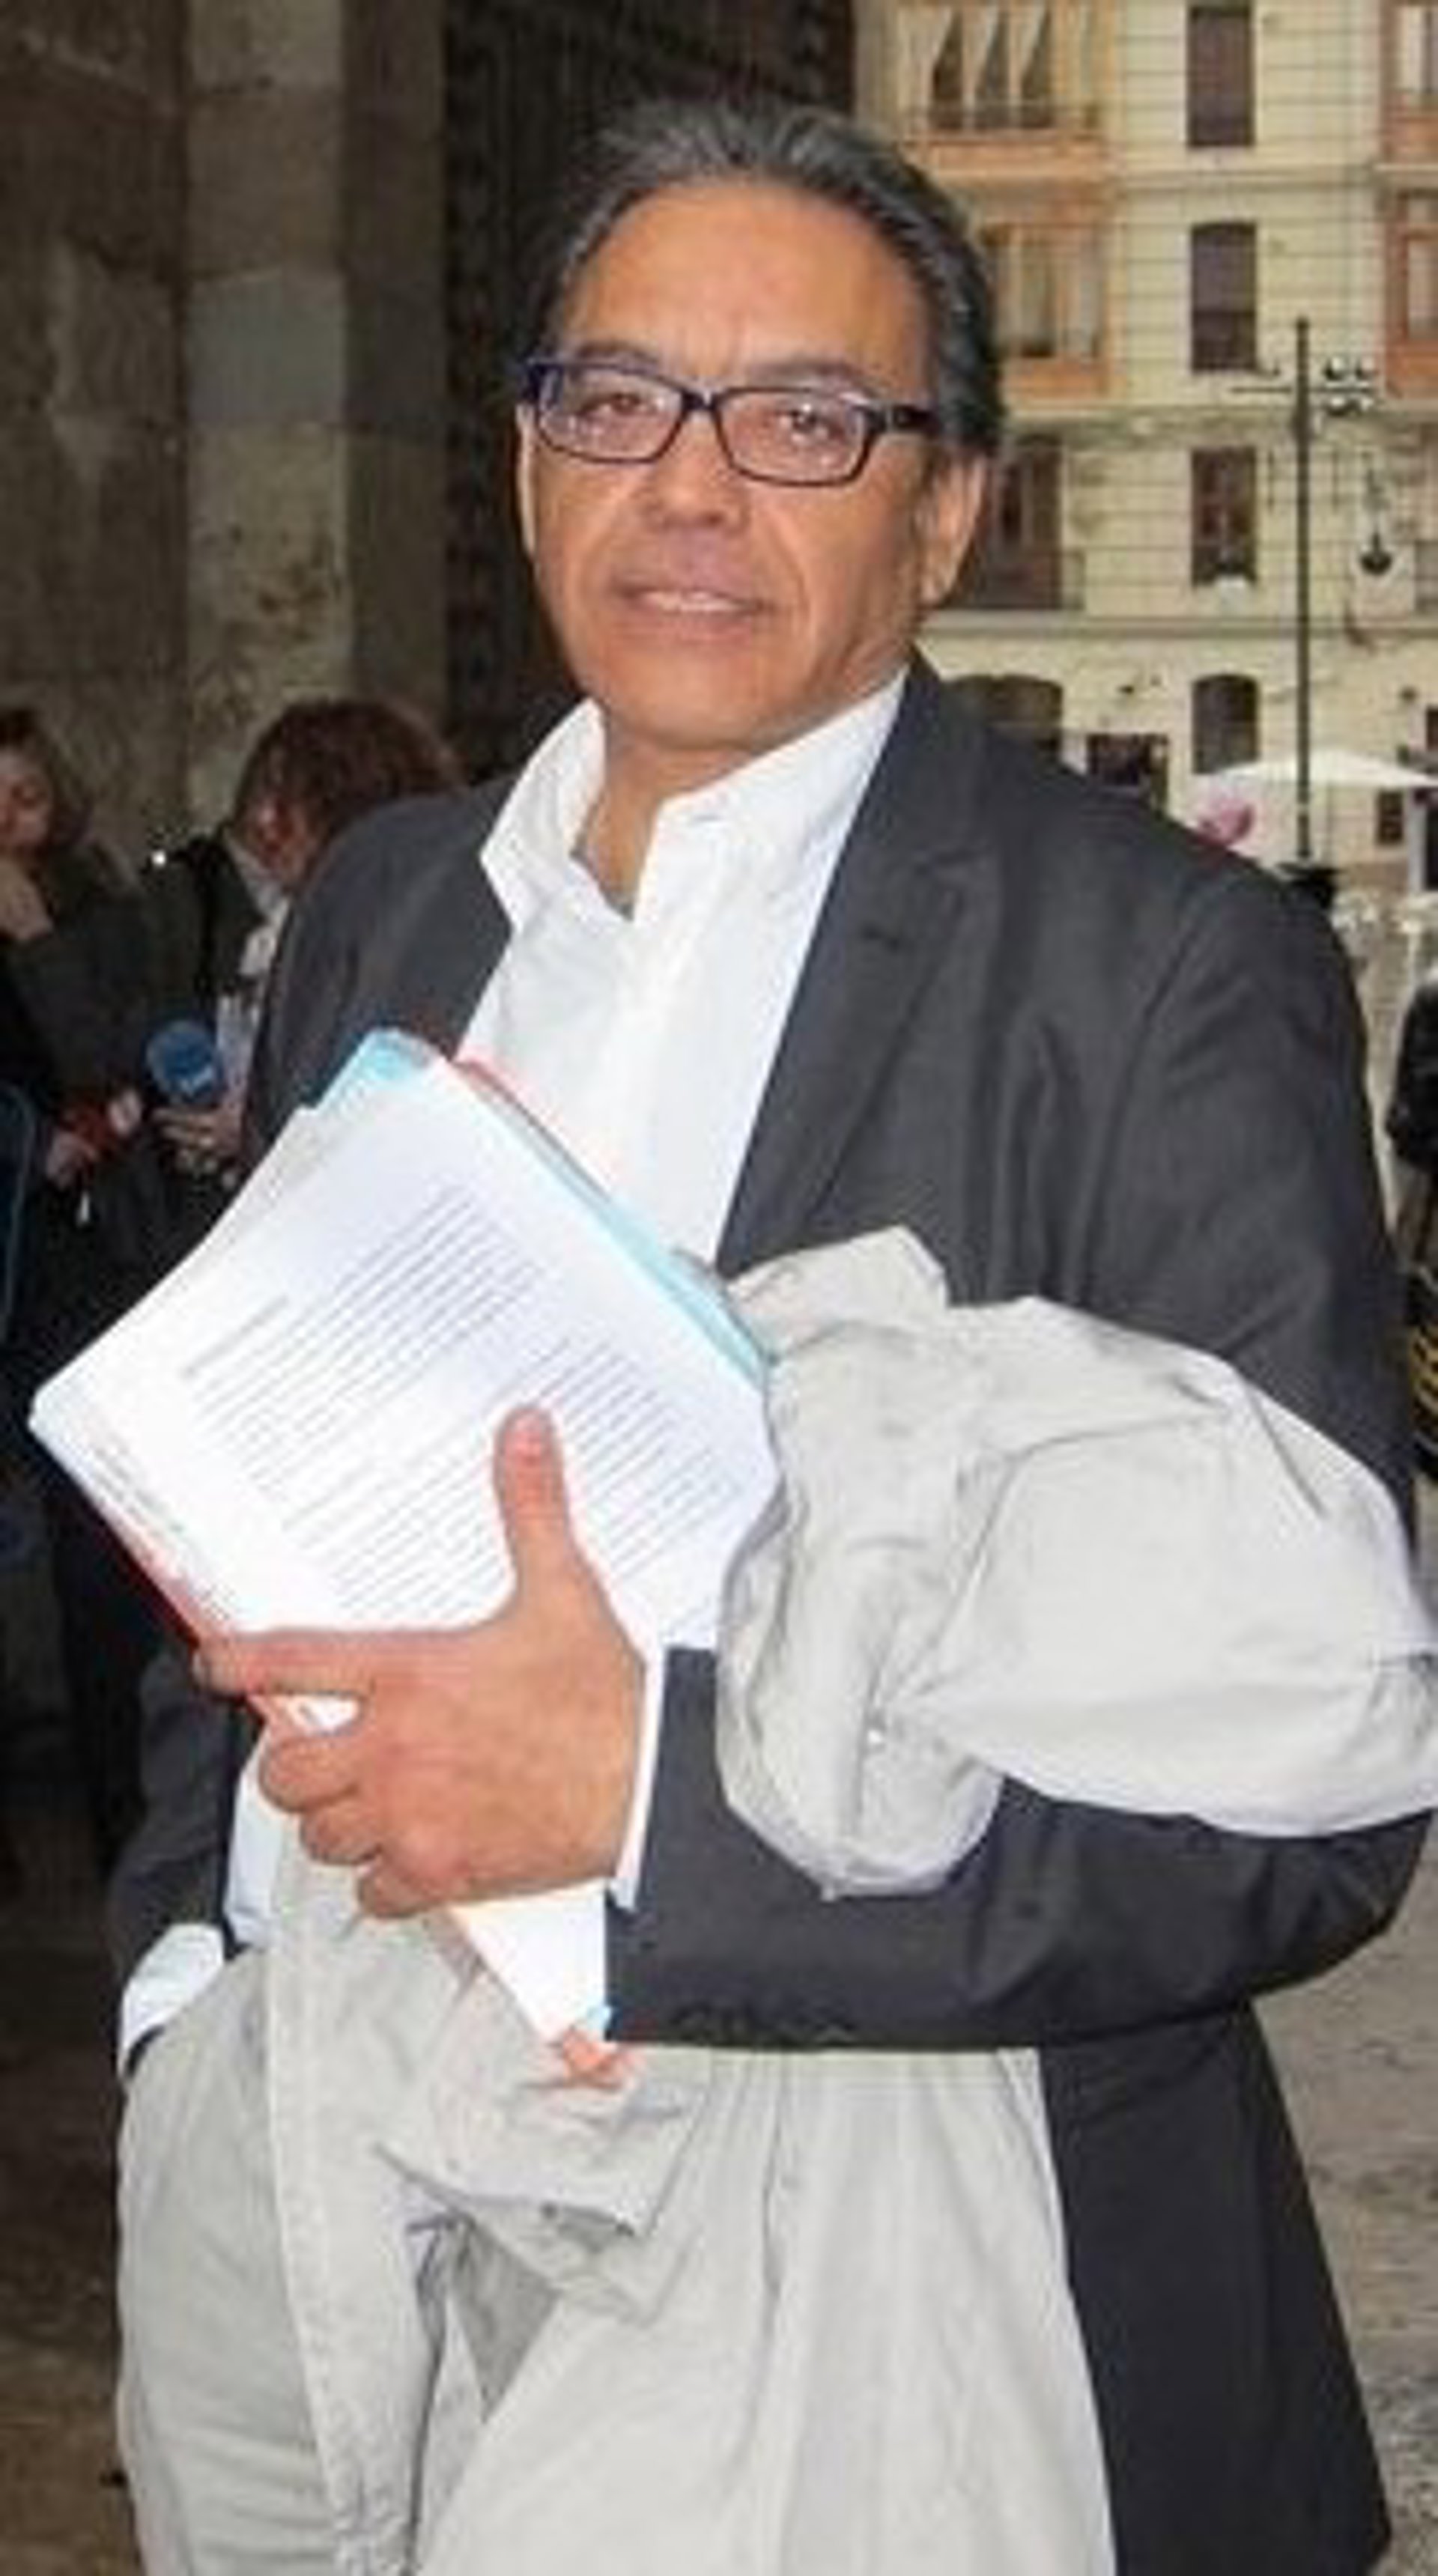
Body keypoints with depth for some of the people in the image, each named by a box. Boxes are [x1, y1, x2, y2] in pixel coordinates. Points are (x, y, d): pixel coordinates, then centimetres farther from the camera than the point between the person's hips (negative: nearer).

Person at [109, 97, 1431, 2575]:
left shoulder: (1171, 970, -11)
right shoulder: (383, 908, 9)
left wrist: (651, 1774, -25)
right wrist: (191, 1951, 7)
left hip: (811, 2234, -5)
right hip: (286, 2126, 5)